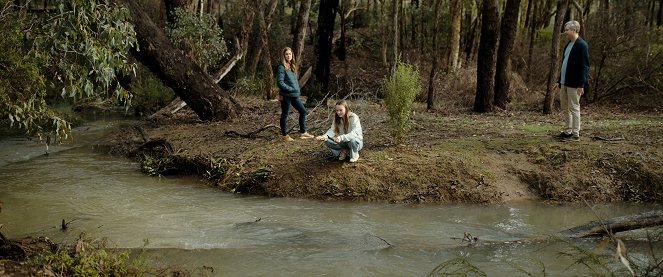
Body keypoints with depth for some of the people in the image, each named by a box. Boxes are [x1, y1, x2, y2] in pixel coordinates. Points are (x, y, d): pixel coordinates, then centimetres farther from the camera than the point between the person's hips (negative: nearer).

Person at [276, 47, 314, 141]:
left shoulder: (292, 66, 13)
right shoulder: (282, 67, -12)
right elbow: (280, 82, -17)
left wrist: (298, 90, 7)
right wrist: (291, 89, -18)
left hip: (294, 95, 8)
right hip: (286, 95, -8)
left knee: (303, 111, 11)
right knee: (285, 115, 2)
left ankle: (302, 132, 20)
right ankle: (284, 135, 12)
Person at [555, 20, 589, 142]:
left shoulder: (582, 45, -13)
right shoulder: (568, 45, 15)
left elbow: (584, 66, -17)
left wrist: (581, 84, -21)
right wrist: (559, 81, 17)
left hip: (574, 84, -9)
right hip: (564, 82, 9)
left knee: (574, 108, -3)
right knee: (565, 108, 14)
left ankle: (575, 134, 3)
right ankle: (568, 131, 23)